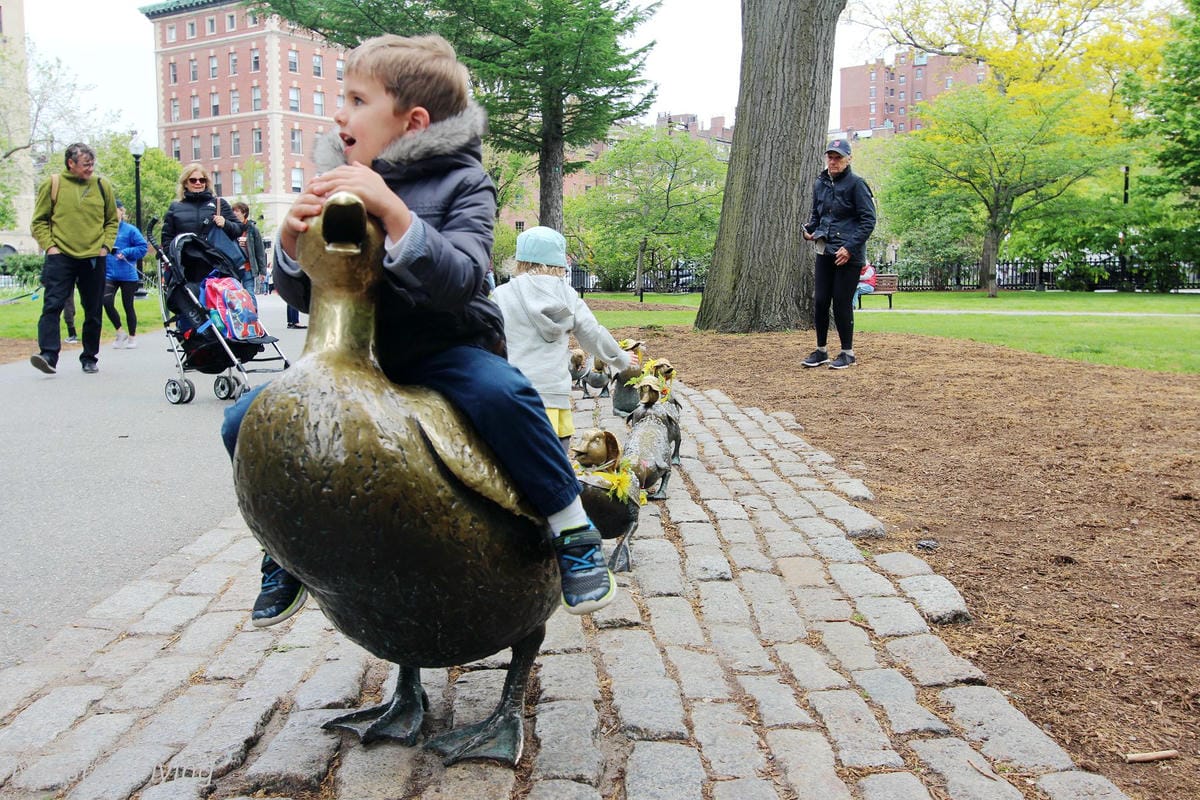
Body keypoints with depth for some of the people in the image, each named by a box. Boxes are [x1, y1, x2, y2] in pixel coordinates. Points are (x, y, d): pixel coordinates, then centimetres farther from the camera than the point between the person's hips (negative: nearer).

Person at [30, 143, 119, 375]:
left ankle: (90, 358, 18)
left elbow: (112, 220, 16)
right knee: (52, 305, -14)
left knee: (93, 311, 7)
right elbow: (39, 221, 6)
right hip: (60, 257, -2)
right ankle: (49, 355, -17)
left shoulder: (102, 186, 7)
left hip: (94, 258, 2)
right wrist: (49, 245, -7)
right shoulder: (52, 184, 2)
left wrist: (105, 245, 3)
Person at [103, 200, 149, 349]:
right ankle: (120, 333, 4)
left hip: (128, 275, -3)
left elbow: (143, 247, -7)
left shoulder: (130, 230, -5)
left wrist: (126, 252, -16)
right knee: (107, 302, -14)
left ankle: (132, 337, 22)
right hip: (109, 274, 3)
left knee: (128, 306, 7)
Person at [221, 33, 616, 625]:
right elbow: (300, 295, 3)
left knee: (501, 392, -35)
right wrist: (292, 238, -18)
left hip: (443, 350, -4)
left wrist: (392, 211, -37)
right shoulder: (336, 182, 3)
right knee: (245, 424, -7)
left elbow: (461, 281, -27)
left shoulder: (460, 182, -10)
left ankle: (573, 531, -15)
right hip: (356, 356, 5)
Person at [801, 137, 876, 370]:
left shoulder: (856, 184, -7)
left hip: (848, 255, -6)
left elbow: (868, 220, -10)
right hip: (824, 252, 6)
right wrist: (809, 229, 3)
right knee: (820, 301, 5)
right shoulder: (820, 183, 12)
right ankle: (821, 350, 18)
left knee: (842, 303, -3)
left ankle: (848, 353, 10)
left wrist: (850, 247, -17)